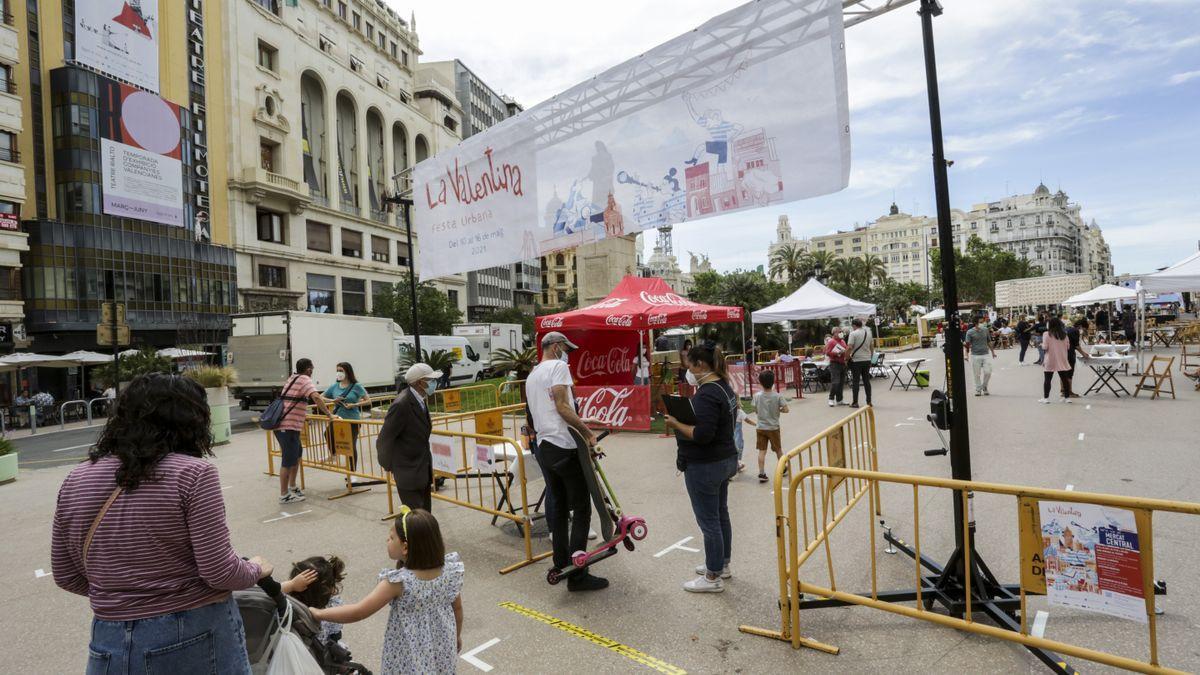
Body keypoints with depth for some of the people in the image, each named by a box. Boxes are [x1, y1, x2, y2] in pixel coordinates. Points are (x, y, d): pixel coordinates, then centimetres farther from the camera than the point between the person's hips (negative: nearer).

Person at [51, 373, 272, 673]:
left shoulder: (76, 479, -1)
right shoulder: (192, 473, -19)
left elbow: (66, 576, 8)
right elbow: (220, 573, -18)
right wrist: (256, 569, 1)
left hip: (112, 642, 4)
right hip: (198, 637, -4)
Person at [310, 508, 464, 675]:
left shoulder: (399, 581, -28)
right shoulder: (450, 569, -16)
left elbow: (357, 612, -22)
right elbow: (457, 608, -2)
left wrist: (318, 614, -8)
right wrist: (457, 636, 16)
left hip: (410, 661, -3)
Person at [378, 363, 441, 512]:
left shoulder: (421, 399, 2)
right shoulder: (401, 405, -25)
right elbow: (384, 440, -18)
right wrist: (389, 466, -6)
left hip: (424, 471, 8)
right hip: (408, 473, -8)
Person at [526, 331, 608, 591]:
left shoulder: (531, 376, 19)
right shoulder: (558, 366, -8)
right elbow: (562, 406, -18)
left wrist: (578, 421, 23)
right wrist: (586, 431, -13)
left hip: (544, 447, 9)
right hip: (565, 447, -9)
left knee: (559, 507, 18)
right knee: (581, 509, -2)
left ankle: (561, 565, 25)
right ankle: (577, 575, 0)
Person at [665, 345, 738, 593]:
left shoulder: (706, 394, -24)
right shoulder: (724, 386, 8)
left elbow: (702, 435, -30)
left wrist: (676, 424, -18)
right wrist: (685, 418, 10)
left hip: (705, 467, -10)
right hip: (725, 459, 11)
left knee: (708, 521, 2)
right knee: (721, 515, 21)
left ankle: (713, 578, 14)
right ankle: (722, 564, 36)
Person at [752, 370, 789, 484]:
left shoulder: (757, 396, -7)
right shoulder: (777, 396, -13)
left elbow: (756, 411, 1)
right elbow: (785, 409, -11)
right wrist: (777, 409, 7)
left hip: (760, 428, 1)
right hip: (773, 428, -1)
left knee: (762, 451, 4)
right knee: (778, 449, 17)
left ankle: (761, 473, 2)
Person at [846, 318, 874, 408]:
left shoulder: (853, 333, -11)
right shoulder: (868, 332, 8)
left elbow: (849, 347, -18)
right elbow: (872, 346, 14)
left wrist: (847, 357, -5)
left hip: (856, 360, -5)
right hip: (867, 360, 5)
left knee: (855, 381, 0)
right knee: (867, 381, 11)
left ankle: (855, 402, 2)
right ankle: (869, 401, 13)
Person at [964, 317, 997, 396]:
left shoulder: (986, 330, 8)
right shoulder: (970, 332, -5)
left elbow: (989, 342, 18)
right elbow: (967, 344, -7)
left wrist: (993, 352, 20)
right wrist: (967, 355, -17)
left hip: (985, 354, 3)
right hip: (975, 355, -3)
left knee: (988, 372, -1)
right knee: (977, 374, 2)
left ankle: (984, 387, 21)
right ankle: (978, 390, 14)